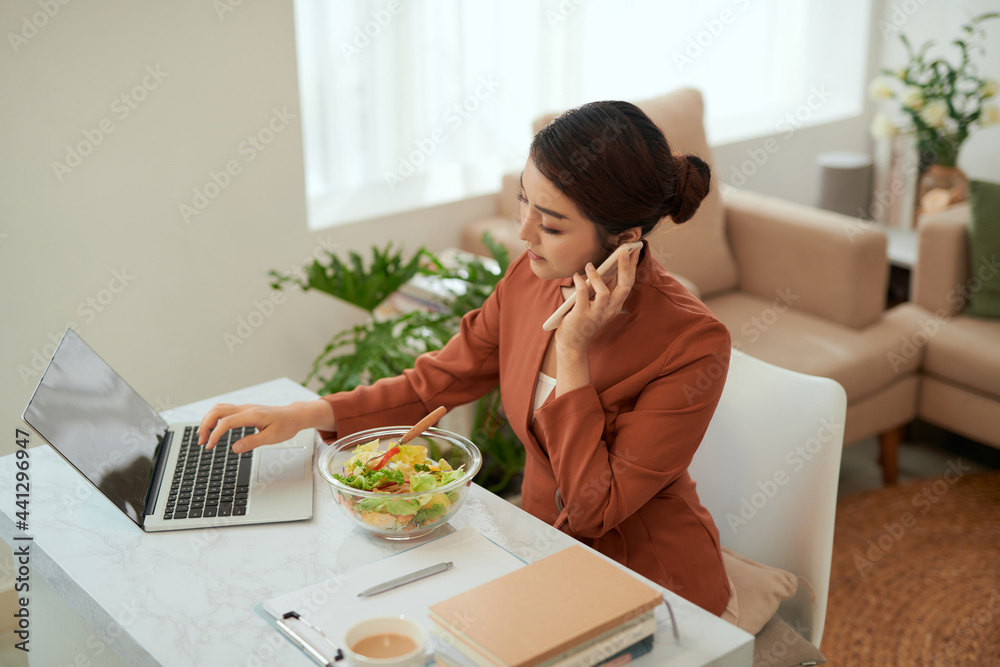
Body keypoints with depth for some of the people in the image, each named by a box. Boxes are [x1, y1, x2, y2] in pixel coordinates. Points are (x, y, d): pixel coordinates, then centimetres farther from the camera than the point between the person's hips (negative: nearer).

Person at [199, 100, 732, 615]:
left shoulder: (693, 346, -26)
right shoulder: (529, 278, -8)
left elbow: (592, 510, -24)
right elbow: (436, 381, 3)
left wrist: (573, 351, -29)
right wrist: (305, 415, -9)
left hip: (651, 587, -5)